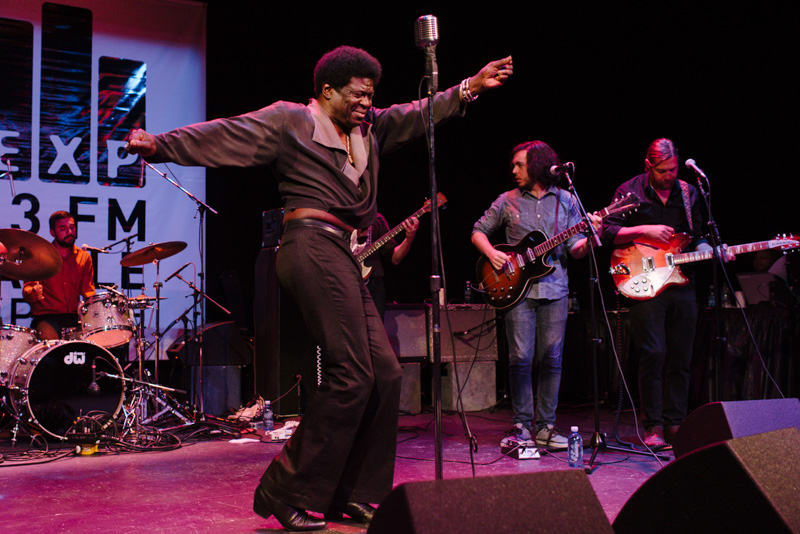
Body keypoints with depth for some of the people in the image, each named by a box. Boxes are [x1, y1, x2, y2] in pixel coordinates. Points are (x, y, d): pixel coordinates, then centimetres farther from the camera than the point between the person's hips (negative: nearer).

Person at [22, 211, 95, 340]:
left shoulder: (84, 257, 13)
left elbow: (88, 291, 10)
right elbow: (26, 291, -1)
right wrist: (34, 293, -25)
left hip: (75, 317, 3)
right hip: (46, 317, -3)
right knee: (49, 340, -33)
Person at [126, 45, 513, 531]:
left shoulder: (368, 128, 25)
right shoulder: (290, 120, 4)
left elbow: (419, 115, 26)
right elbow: (224, 134, -3)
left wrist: (470, 87, 15)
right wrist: (160, 145, -15)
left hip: (345, 261, 9)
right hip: (315, 248, -9)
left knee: (385, 372, 3)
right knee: (351, 374, -16)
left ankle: (353, 495, 13)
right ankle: (289, 494, -6)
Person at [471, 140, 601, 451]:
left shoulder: (566, 201, 10)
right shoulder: (508, 200, 9)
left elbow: (574, 250, 7)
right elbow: (478, 232, 14)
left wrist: (589, 238, -13)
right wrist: (491, 253, -5)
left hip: (555, 288, 1)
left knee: (552, 359, 1)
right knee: (521, 358, -5)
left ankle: (545, 426, 12)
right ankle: (522, 425, 7)